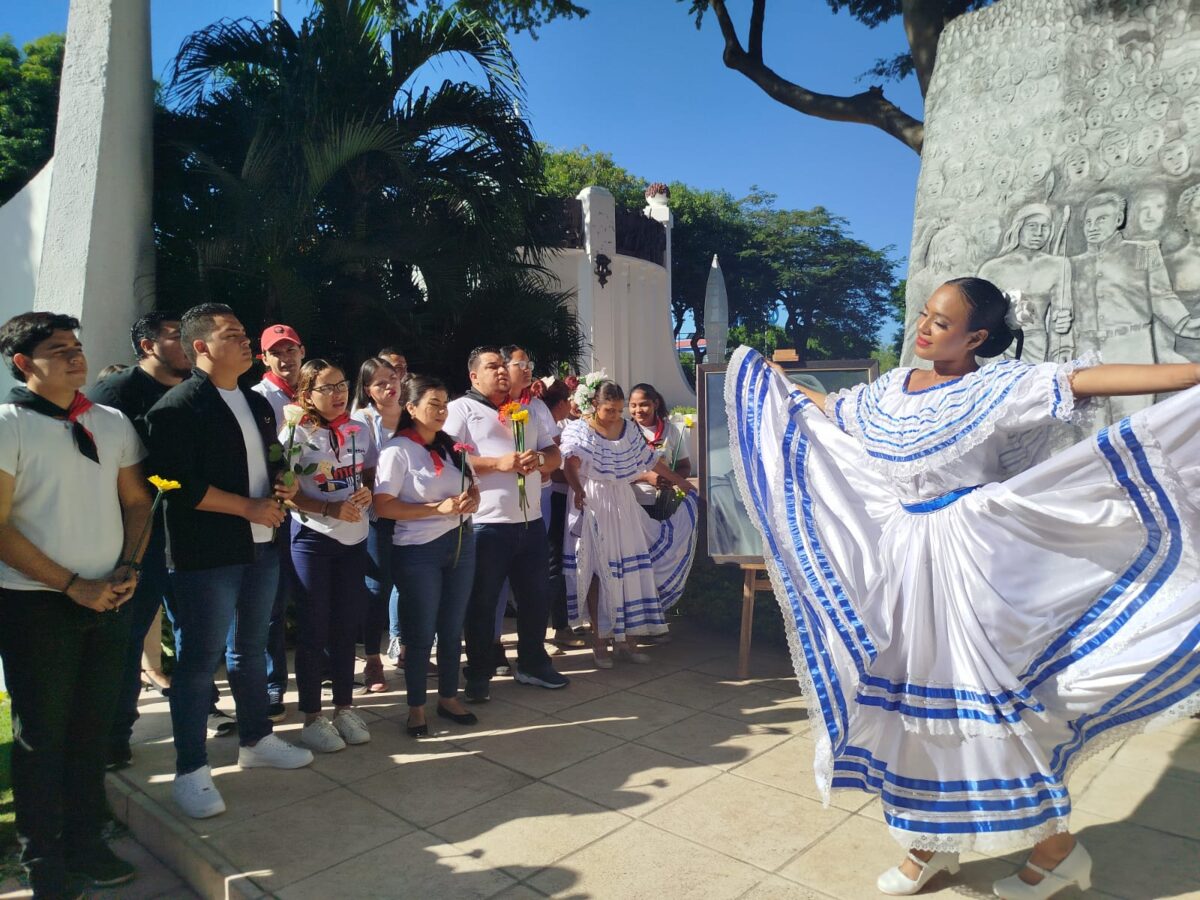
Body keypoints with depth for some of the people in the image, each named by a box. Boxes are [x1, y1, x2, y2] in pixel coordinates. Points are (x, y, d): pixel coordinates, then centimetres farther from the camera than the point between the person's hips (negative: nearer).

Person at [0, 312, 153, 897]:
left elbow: (136, 502, 12)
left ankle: (85, 844, 31)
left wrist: (127, 568, -2)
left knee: (93, 728, 14)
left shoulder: (113, 423, 7)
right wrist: (73, 585, -14)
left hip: (108, 601, 4)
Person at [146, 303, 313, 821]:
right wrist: (250, 507, -18)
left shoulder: (257, 404, 14)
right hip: (206, 554, -7)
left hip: (262, 546, 8)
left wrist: (284, 486, 2)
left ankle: (256, 740, 34)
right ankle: (191, 771, 15)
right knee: (199, 660, 1)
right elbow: (178, 483, -19)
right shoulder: (177, 407, -11)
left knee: (251, 649, 19)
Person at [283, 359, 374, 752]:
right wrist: (330, 508, -22)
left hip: (355, 538, 4)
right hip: (312, 538, -4)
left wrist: (367, 491, -7)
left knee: (346, 625, 11)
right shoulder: (296, 433, -7)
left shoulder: (359, 432, 5)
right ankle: (311, 716, 16)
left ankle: (345, 707, 25)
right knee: (313, 628, 4)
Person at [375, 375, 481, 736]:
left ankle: (448, 697, 30)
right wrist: (438, 508, -20)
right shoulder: (398, 450, -10)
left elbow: (473, 487, 17)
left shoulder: (452, 446, 8)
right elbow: (383, 506, -15)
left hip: (461, 543, 6)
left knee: (453, 628, 14)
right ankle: (416, 707, 21)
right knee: (421, 632, 5)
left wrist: (472, 501, -7)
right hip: (419, 550, -5)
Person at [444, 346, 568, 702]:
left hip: (530, 520, 6)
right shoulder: (461, 409, -1)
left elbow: (554, 454, 17)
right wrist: (498, 463, -20)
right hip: (486, 522, -6)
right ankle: (478, 675, 19)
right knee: (482, 602, 5)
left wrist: (539, 459, -6)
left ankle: (533, 664, 31)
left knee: (537, 595, 14)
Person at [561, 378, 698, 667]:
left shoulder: (628, 429, 9)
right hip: (592, 507, -5)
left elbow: (651, 459, 18)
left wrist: (679, 480, 22)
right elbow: (571, 461, -25)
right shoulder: (577, 430, -7)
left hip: (623, 507, 5)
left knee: (631, 571, 3)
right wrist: (576, 488, -43)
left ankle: (626, 639, 12)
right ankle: (600, 641, 9)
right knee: (598, 573, -2)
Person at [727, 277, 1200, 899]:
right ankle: (931, 841, 28)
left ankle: (1056, 845, 21)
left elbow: (1089, 380, -21)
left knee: (981, 696, -2)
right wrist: (767, 377, 32)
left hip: (966, 558, -6)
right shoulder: (892, 389, 8)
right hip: (903, 557, 6)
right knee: (910, 692, 11)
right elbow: (825, 409, 23)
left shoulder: (1000, 386, -8)